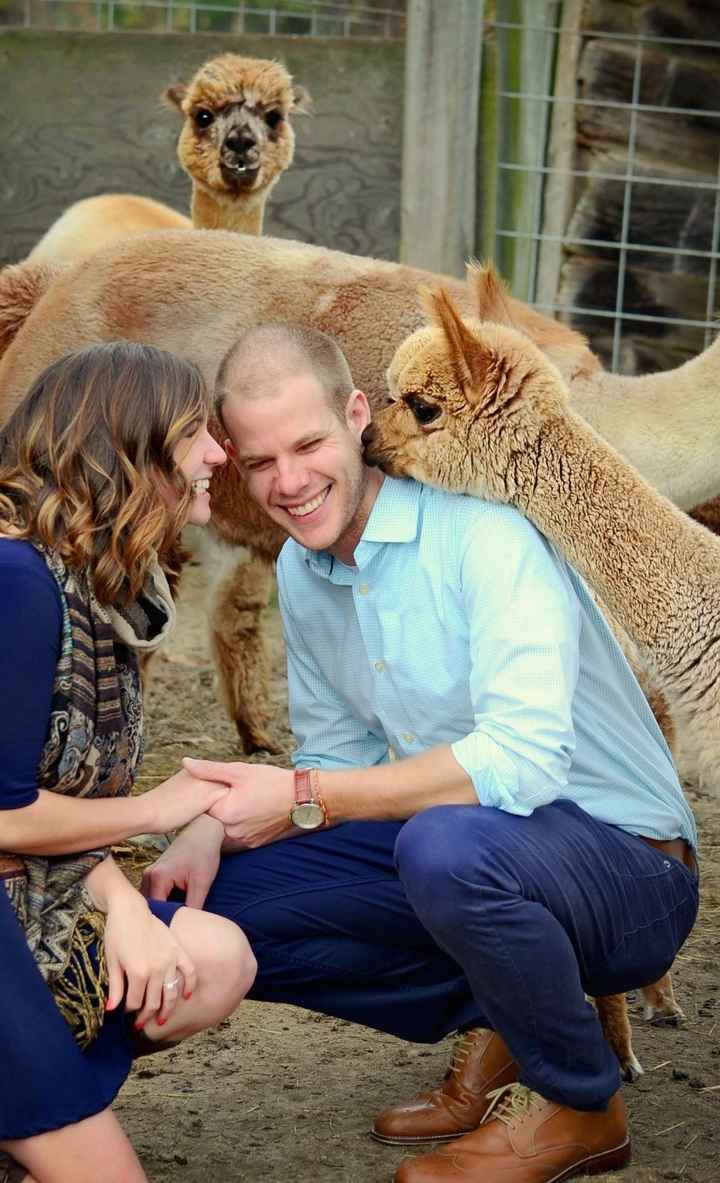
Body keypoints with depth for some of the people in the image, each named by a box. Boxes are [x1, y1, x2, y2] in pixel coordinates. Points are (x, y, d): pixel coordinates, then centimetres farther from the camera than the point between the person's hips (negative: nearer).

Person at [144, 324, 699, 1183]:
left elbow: (524, 757, -33)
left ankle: (579, 1104, -11)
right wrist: (215, 829, -7)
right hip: (461, 853, 7)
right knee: (211, 907, -5)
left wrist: (304, 800, -32)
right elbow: (340, 758, 12)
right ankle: (491, 1026, 6)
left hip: (630, 872, -7)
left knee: (446, 841, -39)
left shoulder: (483, 534, -21)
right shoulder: (300, 573, 5)